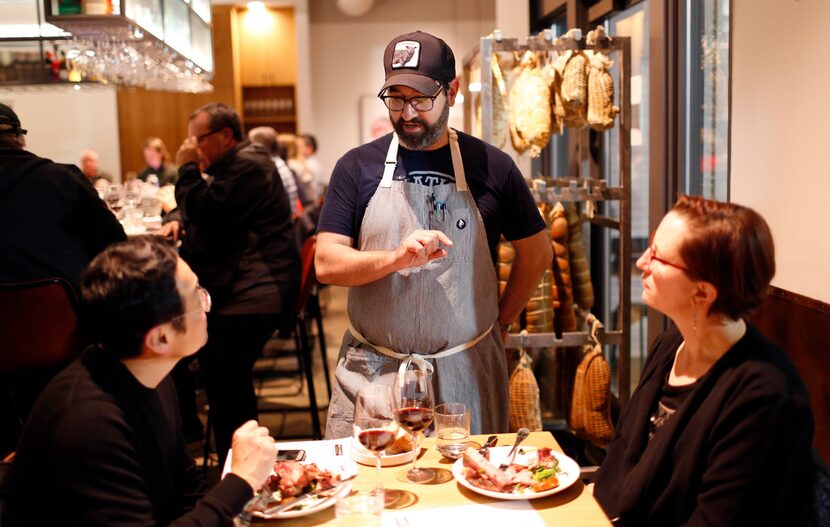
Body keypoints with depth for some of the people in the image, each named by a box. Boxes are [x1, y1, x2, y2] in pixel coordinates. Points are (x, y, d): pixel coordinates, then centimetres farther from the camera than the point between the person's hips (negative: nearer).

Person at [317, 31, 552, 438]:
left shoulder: (491, 166, 2)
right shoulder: (358, 166, 2)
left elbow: (537, 252, 13)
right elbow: (326, 264, -4)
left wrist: (500, 321, 10)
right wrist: (396, 258, -20)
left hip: (466, 374, 0)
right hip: (372, 372, 0)